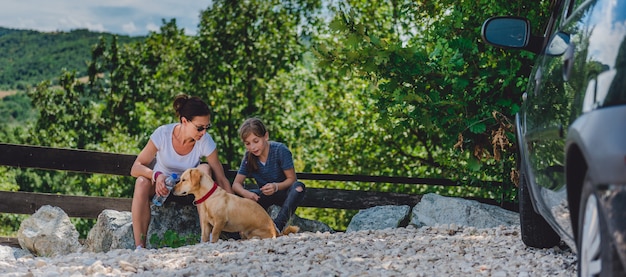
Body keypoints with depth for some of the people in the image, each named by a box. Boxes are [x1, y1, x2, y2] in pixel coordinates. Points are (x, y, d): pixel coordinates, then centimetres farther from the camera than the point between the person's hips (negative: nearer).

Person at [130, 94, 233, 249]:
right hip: (161, 185, -1)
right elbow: (136, 168, -22)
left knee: (205, 169, -29)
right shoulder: (163, 134, -23)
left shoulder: (205, 141, -21)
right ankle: (139, 246, -33)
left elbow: (221, 179, -16)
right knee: (142, 182, -34)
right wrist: (156, 175, -43)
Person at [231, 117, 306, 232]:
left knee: (298, 187, -37)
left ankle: (277, 226, -45)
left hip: (283, 192, -3)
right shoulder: (248, 157, -7)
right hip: (264, 195, 3)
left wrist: (276, 186, -37)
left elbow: (292, 179, -16)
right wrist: (246, 193, -32)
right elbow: (236, 184, -9)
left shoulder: (280, 150, -18)